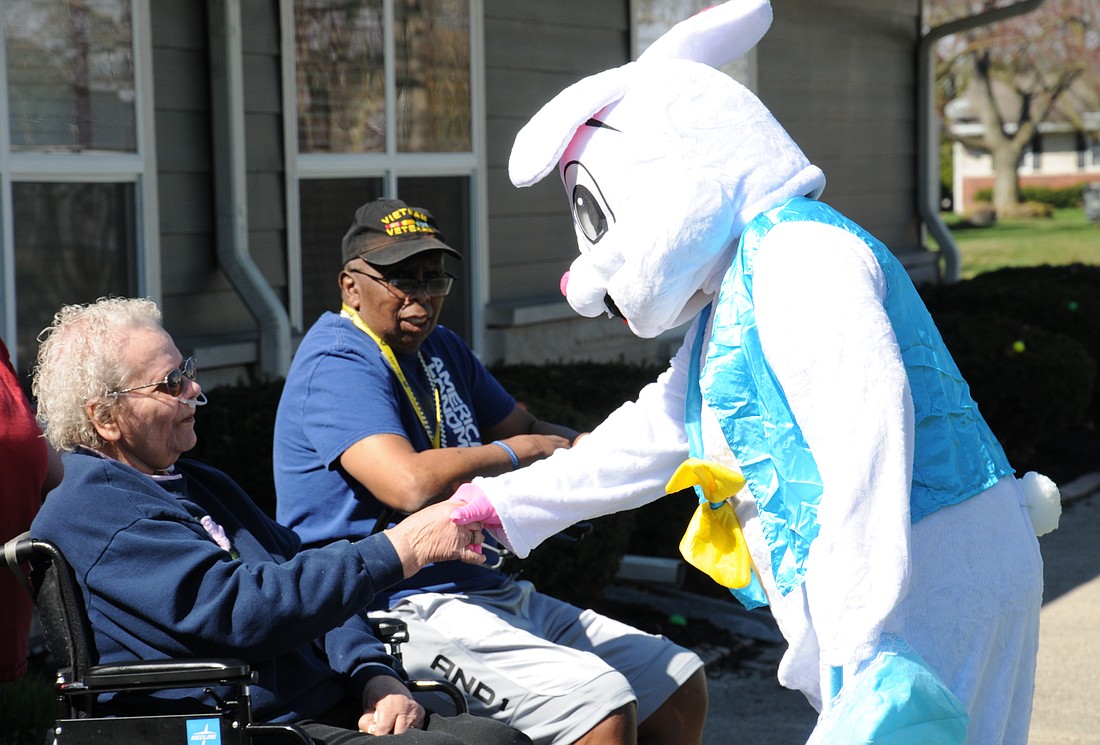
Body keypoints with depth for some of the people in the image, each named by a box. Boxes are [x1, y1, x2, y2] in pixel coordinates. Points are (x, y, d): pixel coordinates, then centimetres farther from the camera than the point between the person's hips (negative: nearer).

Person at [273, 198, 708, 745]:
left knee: (681, 688, 7)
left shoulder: (438, 348, 18)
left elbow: (528, 430, 24)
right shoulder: (337, 364, -13)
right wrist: (517, 452, -10)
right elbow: (411, 485, -28)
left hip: (487, 591, 10)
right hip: (399, 611, -10)